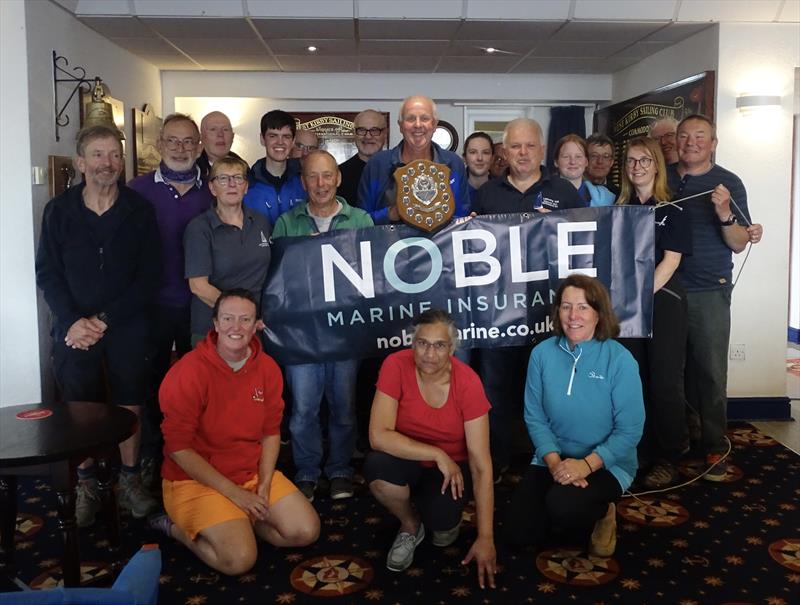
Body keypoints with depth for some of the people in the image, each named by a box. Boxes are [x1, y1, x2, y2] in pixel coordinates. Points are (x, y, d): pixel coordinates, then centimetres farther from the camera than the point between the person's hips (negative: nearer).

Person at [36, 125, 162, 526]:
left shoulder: (140, 211, -2)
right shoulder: (59, 211, 0)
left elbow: (148, 278, -5)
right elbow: (47, 274, 0)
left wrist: (103, 320, -11)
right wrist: (74, 321, -13)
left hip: (128, 328, 0)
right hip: (75, 328, 1)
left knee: (130, 406, 7)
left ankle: (130, 481, 22)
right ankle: (86, 485, 22)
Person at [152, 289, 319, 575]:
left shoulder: (267, 368, -2)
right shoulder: (189, 372, -19)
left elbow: (270, 432, 6)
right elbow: (178, 448, -17)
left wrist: (264, 486, -8)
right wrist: (235, 493, -18)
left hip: (254, 473, 6)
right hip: (196, 480, -6)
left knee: (306, 531, -7)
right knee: (239, 558, -24)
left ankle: (238, 521, 11)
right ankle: (178, 527, 3)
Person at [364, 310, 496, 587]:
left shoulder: (468, 383, -22)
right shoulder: (396, 366, -22)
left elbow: (481, 464, -21)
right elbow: (378, 436, -27)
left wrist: (485, 537, -23)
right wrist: (438, 454, -29)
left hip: (452, 466, -1)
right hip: (408, 461, 1)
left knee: (442, 519, -30)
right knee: (376, 465, -33)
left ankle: (447, 518, 12)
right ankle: (410, 526, 0)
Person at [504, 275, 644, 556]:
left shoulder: (620, 359, -15)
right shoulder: (542, 353, -6)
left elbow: (630, 430, -14)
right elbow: (534, 417, -3)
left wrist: (586, 465, -24)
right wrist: (554, 461, -18)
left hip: (606, 463, -3)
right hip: (552, 459, 4)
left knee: (562, 507, -31)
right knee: (519, 532, -7)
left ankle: (602, 514, 5)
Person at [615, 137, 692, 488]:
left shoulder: (672, 209, 2)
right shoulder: (619, 208, 12)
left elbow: (671, 259, -6)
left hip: (663, 300, -3)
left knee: (665, 381, -2)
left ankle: (668, 460, 8)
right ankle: (639, 451, 18)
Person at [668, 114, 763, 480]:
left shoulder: (728, 183, 0)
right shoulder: (662, 179, 8)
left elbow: (738, 245, -5)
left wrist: (725, 214, -22)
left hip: (709, 292, -2)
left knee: (711, 371, -2)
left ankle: (714, 447, 7)